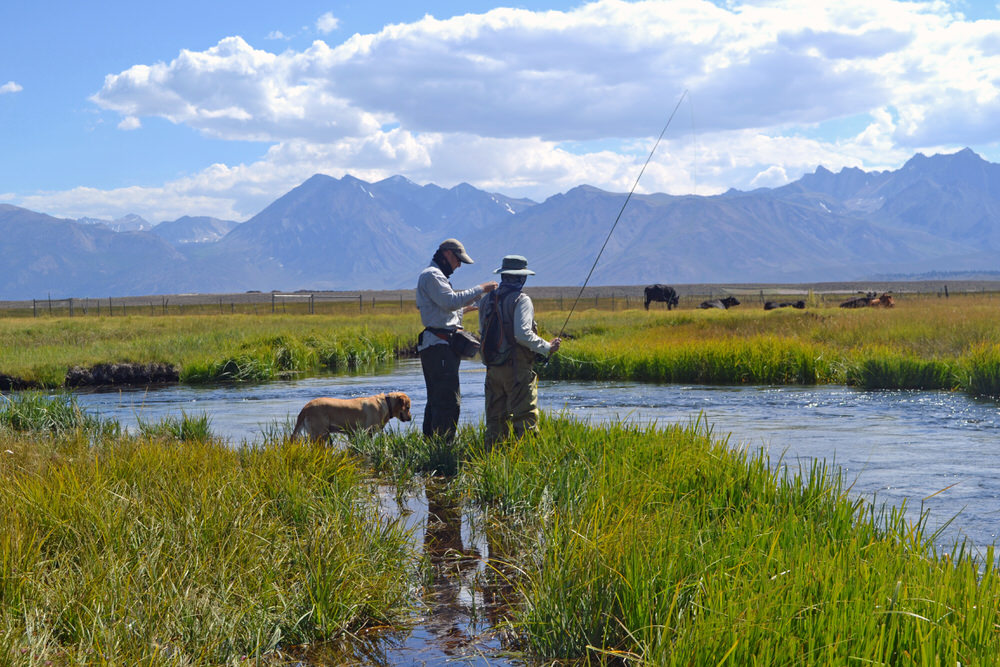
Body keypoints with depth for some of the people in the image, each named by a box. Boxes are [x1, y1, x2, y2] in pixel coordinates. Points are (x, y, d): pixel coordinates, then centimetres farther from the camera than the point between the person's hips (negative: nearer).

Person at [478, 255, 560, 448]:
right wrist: (547, 347, -10)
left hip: (493, 368, 6)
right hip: (517, 368, -6)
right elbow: (523, 334, -20)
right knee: (525, 417, -4)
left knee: (495, 419, 12)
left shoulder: (486, 300, 9)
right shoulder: (521, 300, -11)